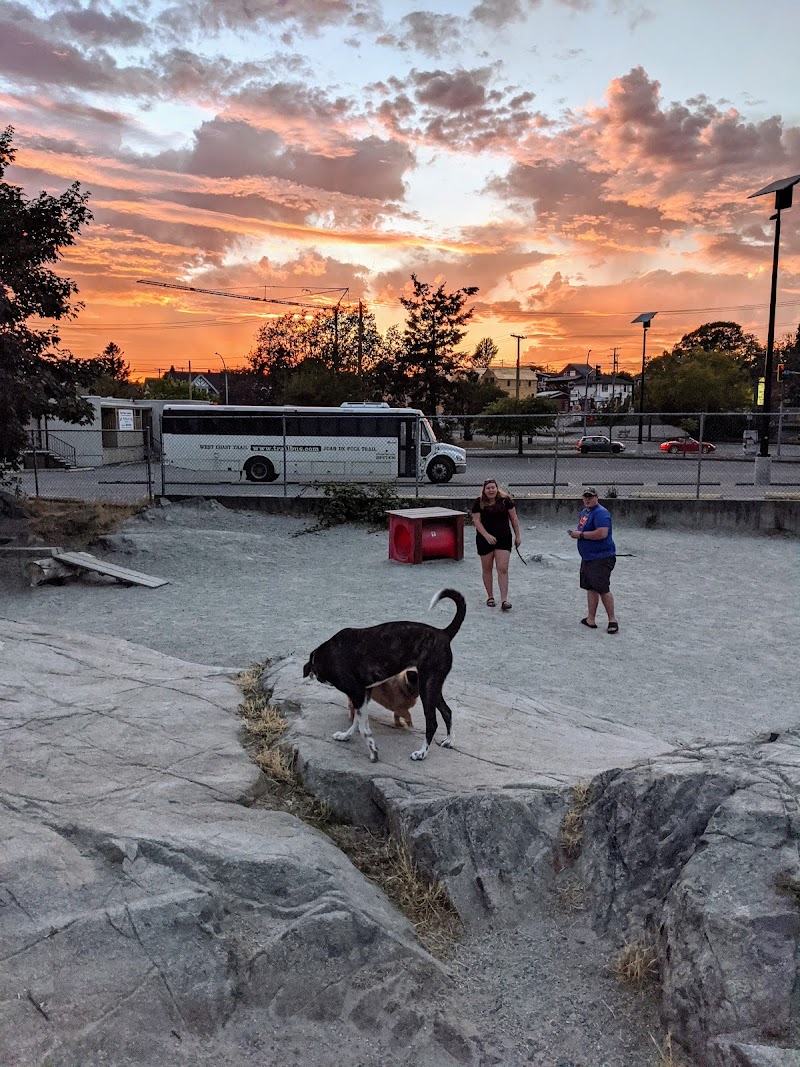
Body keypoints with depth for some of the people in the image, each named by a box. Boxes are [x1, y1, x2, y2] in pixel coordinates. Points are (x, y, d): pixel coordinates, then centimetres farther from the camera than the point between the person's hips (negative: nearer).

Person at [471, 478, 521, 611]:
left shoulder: (505, 500, -3)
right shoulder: (479, 502, -5)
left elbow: (514, 518, 4)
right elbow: (476, 520, -8)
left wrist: (517, 536, 5)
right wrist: (487, 535, -19)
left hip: (503, 539, 0)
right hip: (485, 539, 0)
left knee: (503, 569, -7)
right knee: (487, 569, 10)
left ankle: (504, 599, -7)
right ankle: (490, 597, 25)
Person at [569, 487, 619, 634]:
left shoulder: (601, 513, -16)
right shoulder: (584, 512, 16)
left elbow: (602, 533, -28)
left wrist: (581, 534, -19)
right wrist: (575, 533, 6)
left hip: (601, 558, -10)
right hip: (587, 558, 10)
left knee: (603, 589, -8)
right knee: (591, 588, 11)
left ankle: (612, 620, 2)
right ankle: (590, 619, 17)